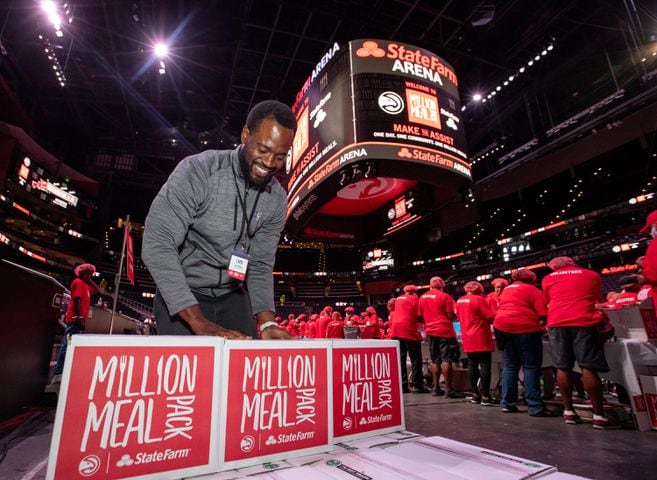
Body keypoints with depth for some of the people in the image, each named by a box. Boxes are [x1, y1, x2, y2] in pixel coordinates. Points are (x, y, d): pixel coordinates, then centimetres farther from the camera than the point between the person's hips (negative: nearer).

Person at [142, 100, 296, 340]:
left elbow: (260, 264, -1)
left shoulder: (277, 199, -6)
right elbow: (157, 245, -25)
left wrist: (267, 323, -16)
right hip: (180, 298, -3)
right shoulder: (198, 170, -20)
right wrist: (199, 322, -30)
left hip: (233, 297, 4)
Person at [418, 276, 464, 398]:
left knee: (435, 360, 12)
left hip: (431, 332, 6)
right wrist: (456, 316, 11)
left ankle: (436, 388, 14)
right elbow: (451, 316, -10)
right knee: (446, 360, -4)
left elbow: (420, 316, 11)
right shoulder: (444, 296, -9)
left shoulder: (422, 298, 8)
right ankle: (449, 390, -3)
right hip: (445, 331, -5)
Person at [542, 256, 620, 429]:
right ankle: (599, 416, -1)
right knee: (589, 367, -2)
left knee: (563, 367, 4)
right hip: (583, 321, -1)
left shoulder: (548, 279, 17)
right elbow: (597, 301, 28)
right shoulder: (592, 275, 18)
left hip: (556, 322, 1)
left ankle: (568, 412, 7)